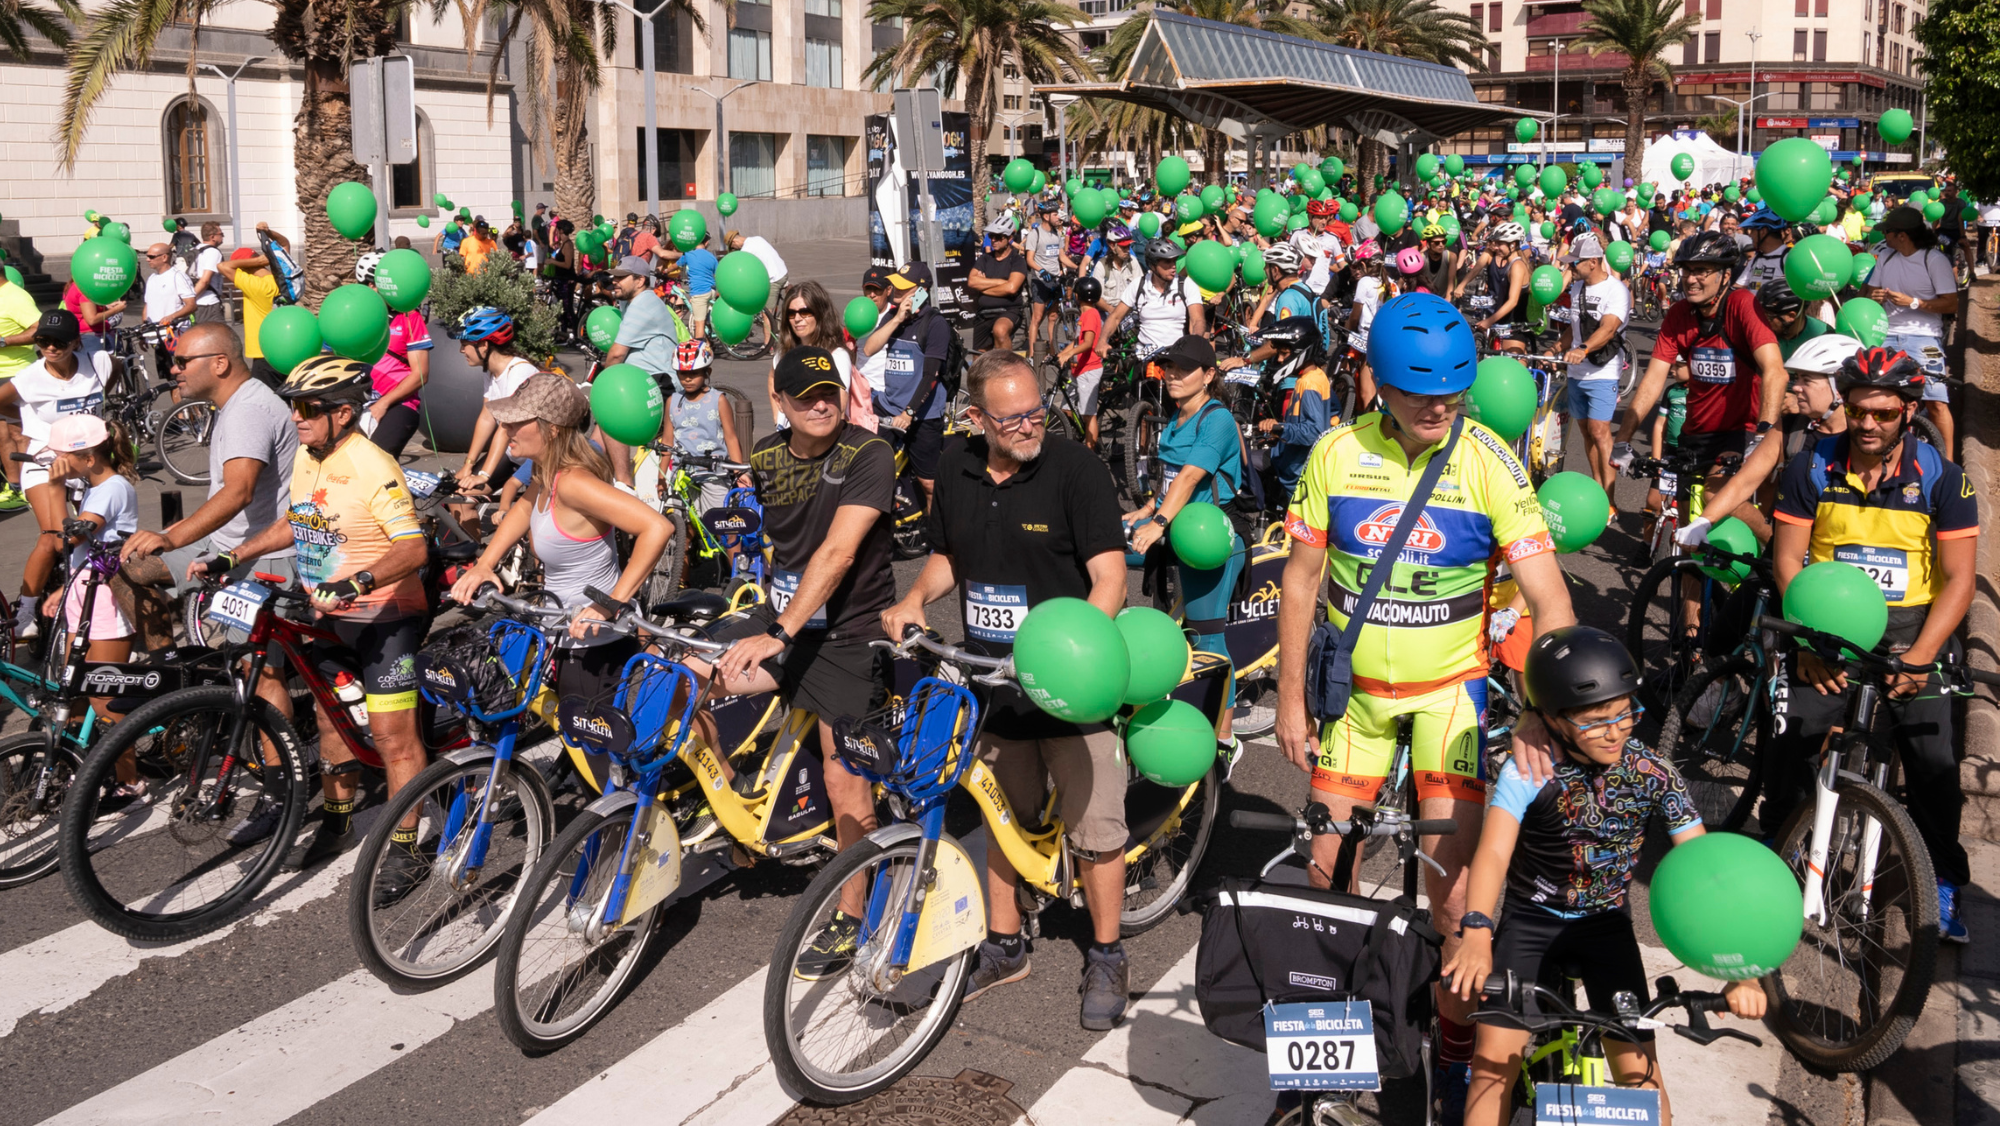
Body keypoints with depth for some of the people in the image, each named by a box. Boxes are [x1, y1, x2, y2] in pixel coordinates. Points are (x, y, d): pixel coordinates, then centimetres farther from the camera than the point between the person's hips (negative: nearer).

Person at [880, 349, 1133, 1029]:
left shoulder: (1076, 470, -12)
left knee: (1094, 829, 2)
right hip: (992, 681, 5)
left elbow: (1109, 575, -16)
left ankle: (1106, 960, 20)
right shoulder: (955, 467, 5)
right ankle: (1004, 945, 34)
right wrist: (914, 600, -2)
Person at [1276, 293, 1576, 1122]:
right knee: (1324, 871, 6)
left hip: (1450, 686, -2)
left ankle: (1457, 1052, 17)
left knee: (1456, 894, -6)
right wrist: (1290, 699, 2)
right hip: (1355, 687, 2)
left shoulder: (1489, 462, -13)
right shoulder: (1338, 454, -7)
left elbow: (1548, 596, -18)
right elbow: (1301, 580, 1)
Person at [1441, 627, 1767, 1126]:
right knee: (1494, 1059, -11)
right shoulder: (1529, 770, -19)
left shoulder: (1655, 776, -13)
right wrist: (1476, 937, -48)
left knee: (1639, 1069, -7)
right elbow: (1493, 854, -30)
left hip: (1606, 926, 2)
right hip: (1530, 921, -1)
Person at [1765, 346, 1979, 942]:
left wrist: (1918, 657, -15)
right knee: (1792, 748, -9)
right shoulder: (1812, 467, -3)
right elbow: (1788, 558, -1)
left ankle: (1942, 888, 10)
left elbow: (1959, 578, -6)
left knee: (1934, 763, -9)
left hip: (1912, 625, -1)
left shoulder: (1942, 478, -6)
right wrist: (1810, 641, -11)